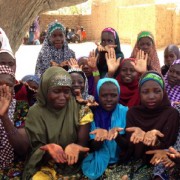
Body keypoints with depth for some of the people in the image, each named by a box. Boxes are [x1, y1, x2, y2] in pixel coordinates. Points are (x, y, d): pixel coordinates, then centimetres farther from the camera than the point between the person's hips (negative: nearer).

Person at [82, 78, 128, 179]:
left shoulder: (125, 112, -2)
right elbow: (91, 148, -3)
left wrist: (117, 135, -26)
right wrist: (99, 137, -23)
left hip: (120, 163, -1)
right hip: (96, 164, 1)